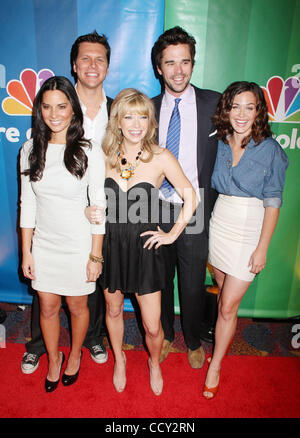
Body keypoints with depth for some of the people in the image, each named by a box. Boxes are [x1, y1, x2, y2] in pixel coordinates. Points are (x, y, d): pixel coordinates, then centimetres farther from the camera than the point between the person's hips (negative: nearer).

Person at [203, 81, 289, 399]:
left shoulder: (269, 149, -8)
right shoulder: (219, 143, 3)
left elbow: (272, 203, -7)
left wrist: (262, 248, -8)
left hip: (249, 231, -3)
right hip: (218, 225, 4)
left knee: (228, 305, 2)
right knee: (223, 291, 16)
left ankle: (215, 366, 21)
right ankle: (223, 338, 41)